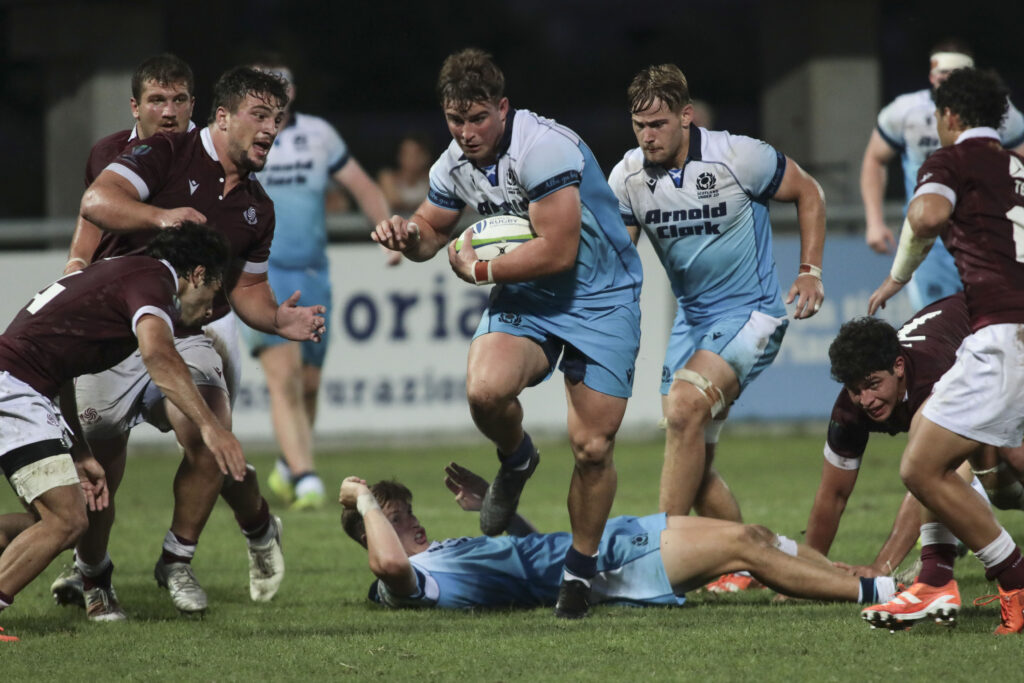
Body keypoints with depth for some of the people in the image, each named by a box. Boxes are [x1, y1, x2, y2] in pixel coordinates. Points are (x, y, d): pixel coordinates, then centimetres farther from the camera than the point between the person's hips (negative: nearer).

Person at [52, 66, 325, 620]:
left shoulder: (256, 207, 11)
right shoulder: (166, 154, -8)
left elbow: (247, 287, 20)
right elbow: (96, 202, -23)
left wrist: (279, 320, -1)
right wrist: (162, 215, -38)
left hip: (184, 337, 4)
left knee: (210, 440, -20)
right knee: (98, 461, 1)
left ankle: (177, 562, 0)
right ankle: (90, 570, 29)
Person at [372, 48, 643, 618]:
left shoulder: (543, 148, -24)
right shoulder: (455, 165, -1)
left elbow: (558, 251, -26)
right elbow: (432, 231, 17)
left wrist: (479, 270, -15)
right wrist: (407, 234, -8)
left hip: (600, 298, -5)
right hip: (524, 299, 5)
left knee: (592, 447, -8)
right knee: (485, 389, -26)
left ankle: (581, 571, 13)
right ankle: (516, 461, 9)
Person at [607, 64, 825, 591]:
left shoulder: (738, 158, -15)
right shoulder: (629, 177, -3)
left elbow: (808, 192, 0)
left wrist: (810, 271, -6)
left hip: (751, 311, -6)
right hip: (692, 319, 6)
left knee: (684, 408, -27)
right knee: (694, 459, 3)